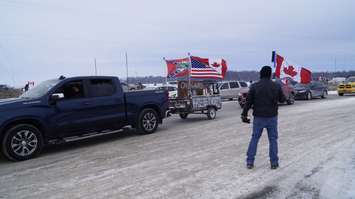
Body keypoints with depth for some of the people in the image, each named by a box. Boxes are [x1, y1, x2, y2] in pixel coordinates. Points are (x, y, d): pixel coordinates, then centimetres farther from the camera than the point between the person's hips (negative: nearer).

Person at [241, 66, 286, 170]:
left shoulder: (254, 86, -7)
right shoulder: (276, 86, -3)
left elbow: (248, 102, -6)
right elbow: (282, 99, 9)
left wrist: (244, 114, 1)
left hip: (258, 117, 0)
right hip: (272, 117, 1)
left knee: (254, 138, 10)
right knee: (273, 139, 12)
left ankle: (250, 162, 13)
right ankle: (274, 163, 18)